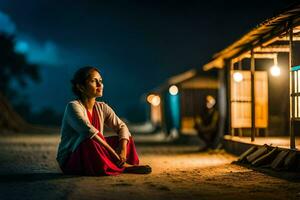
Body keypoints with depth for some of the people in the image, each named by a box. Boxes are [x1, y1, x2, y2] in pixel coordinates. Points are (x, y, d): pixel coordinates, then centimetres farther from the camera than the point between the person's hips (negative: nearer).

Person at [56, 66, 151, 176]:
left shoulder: (102, 108, 5)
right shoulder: (73, 106, -17)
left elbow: (121, 126, 2)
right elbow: (89, 132, -30)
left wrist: (123, 148, -19)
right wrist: (114, 153, -34)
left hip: (95, 158, 7)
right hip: (70, 161, -7)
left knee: (126, 138, -1)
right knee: (89, 143, -36)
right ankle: (123, 167, -23)